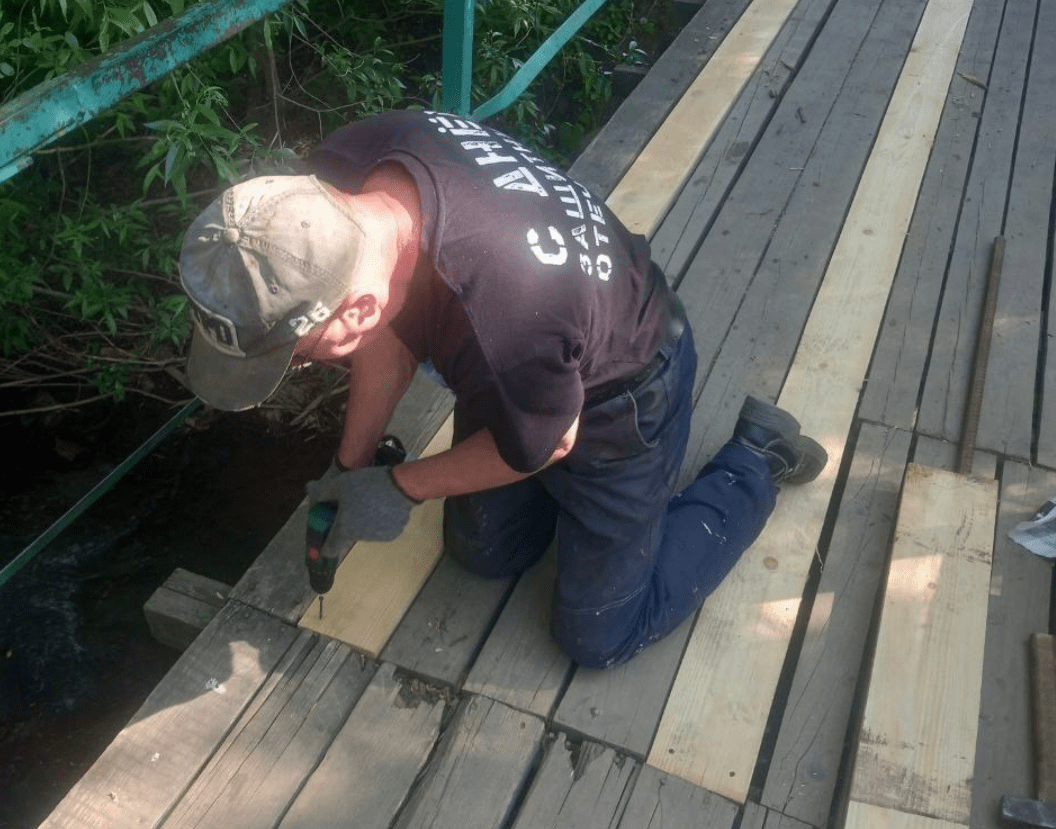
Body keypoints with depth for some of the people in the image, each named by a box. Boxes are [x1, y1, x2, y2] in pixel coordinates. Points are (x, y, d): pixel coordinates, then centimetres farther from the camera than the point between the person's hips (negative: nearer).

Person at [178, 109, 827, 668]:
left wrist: (399, 489, -11)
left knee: (599, 635, 8)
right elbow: (394, 328, -6)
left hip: (620, 401, -6)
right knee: (486, 555, 20)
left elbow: (545, 445, -23)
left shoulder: (495, 320, -46)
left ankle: (757, 457, 20)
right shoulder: (345, 172, -25)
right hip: (517, 371, 7)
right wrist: (352, 463, 0)